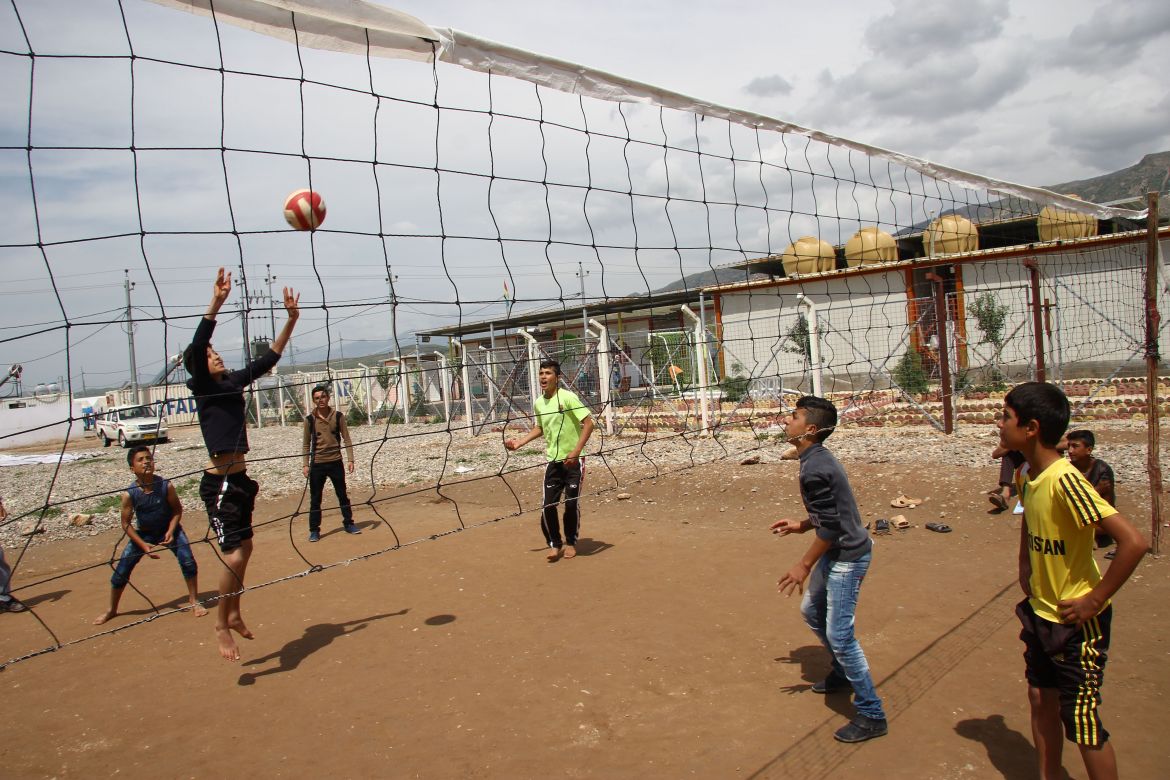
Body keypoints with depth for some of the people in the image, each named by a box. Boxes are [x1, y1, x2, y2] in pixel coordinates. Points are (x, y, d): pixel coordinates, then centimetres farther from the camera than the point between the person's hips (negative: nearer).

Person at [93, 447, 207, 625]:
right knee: (121, 572, 3)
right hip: (143, 533, 1)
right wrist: (143, 545, -19)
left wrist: (171, 531, -21)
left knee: (188, 562, -18)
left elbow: (177, 510, -9)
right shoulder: (129, 494, -22)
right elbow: (126, 524, -13)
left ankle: (194, 601, 4)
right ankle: (111, 610, 29)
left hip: (168, 529, -1)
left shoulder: (165, 486, -23)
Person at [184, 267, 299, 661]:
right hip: (219, 483, -8)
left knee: (244, 549, 19)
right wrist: (216, 303, -32)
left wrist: (291, 320, 6)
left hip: (240, 478, 8)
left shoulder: (234, 382, 10)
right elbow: (196, 347, -23)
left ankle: (234, 613, 38)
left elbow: (268, 359, 12)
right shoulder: (202, 387, -8)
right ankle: (221, 623, 11)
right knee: (234, 557, -10)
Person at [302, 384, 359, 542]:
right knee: (315, 498, 3)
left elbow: (346, 439, 2)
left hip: (335, 462, 0)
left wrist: (350, 459, -5)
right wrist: (306, 464, -1)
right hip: (317, 464, 0)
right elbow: (306, 444, 5)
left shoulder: (338, 416, -1)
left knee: (342, 495, 10)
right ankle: (314, 530, 12)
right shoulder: (310, 419, -1)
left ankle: (348, 524, 24)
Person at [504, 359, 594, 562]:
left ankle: (571, 542, 23)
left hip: (573, 460, -4)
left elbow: (589, 423, -15)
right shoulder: (538, 403, 4)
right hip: (553, 461, 5)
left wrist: (575, 452, -21)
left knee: (571, 503, 1)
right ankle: (554, 543, 17)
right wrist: (519, 442, 11)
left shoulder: (568, 397, -14)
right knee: (548, 505, -1)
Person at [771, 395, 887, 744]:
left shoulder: (814, 469, -24)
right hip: (836, 553, 11)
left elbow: (830, 526, -24)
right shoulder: (819, 459, 6)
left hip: (847, 556, -11)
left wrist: (804, 565, -18)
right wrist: (802, 525, 19)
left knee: (839, 634, -6)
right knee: (812, 611, 23)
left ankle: (871, 716, 5)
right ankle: (844, 673, 42)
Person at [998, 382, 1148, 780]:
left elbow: (1134, 542, -31)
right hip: (1041, 613, 8)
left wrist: (1095, 600, -23)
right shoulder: (1027, 478, 0)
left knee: (1081, 722, 3)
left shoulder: (1065, 481, -27)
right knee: (1040, 699, 19)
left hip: (1076, 621, -8)